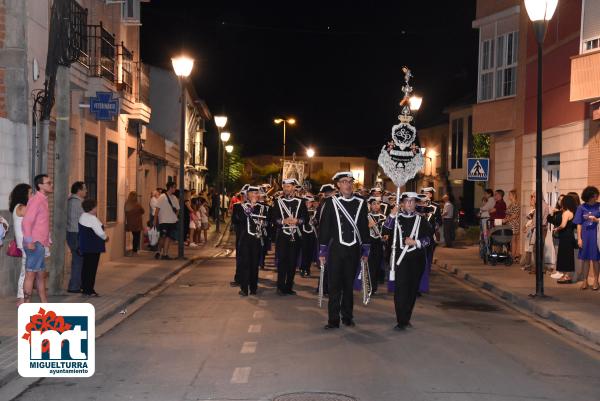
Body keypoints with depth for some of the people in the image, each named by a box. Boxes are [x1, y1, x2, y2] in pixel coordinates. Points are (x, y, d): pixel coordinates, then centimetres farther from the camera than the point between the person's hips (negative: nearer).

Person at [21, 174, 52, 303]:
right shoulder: (36, 200, -13)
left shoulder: (43, 200, 16)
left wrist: (46, 242, 17)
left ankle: (45, 304, 20)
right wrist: (29, 241, -23)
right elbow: (26, 222, -20)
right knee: (31, 275, -6)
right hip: (34, 244, -10)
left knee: (41, 275, 13)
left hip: (40, 245, 10)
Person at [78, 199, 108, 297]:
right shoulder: (92, 219, -18)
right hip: (93, 247, -9)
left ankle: (84, 288, 20)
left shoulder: (83, 216, 11)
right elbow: (100, 233, -17)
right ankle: (89, 291, -1)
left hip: (85, 246, 9)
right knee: (92, 268, -4)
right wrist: (105, 238, 2)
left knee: (86, 267, 14)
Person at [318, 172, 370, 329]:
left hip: (354, 251, 2)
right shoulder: (331, 203, -1)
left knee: (349, 285, 10)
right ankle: (333, 320, 6)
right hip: (335, 249, -2)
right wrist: (322, 252, -2)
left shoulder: (361, 203, 5)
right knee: (334, 285, 0)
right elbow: (324, 228, 0)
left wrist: (365, 251, 7)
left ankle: (347, 317, 21)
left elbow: (365, 227, 9)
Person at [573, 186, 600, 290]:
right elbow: (579, 224, 3)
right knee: (585, 259, 6)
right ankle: (585, 281, 13)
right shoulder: (582, 208, 1)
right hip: (585, 235, 1)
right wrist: (579, 238, -2)